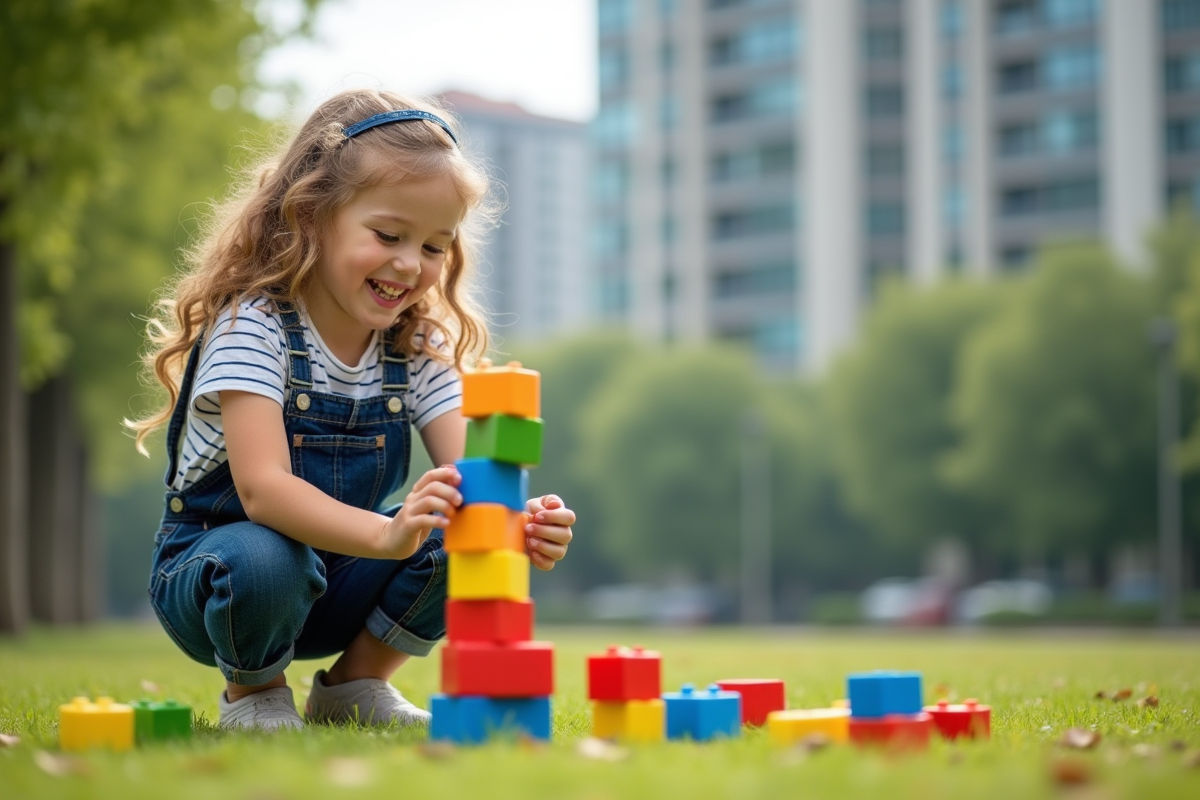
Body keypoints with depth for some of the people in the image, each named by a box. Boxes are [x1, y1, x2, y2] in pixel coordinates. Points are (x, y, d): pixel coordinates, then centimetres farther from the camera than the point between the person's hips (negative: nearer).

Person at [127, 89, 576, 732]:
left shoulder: (419, 347, -3)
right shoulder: (253, 327, -21)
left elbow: (467, 472, -15)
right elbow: (262, 487, -35)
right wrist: (387, 534, -53)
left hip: (337, 581, 5)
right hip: (207, 567, -5)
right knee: (263, 557, -38)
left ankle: (355, 684, 5)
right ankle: (251, 693, -4)